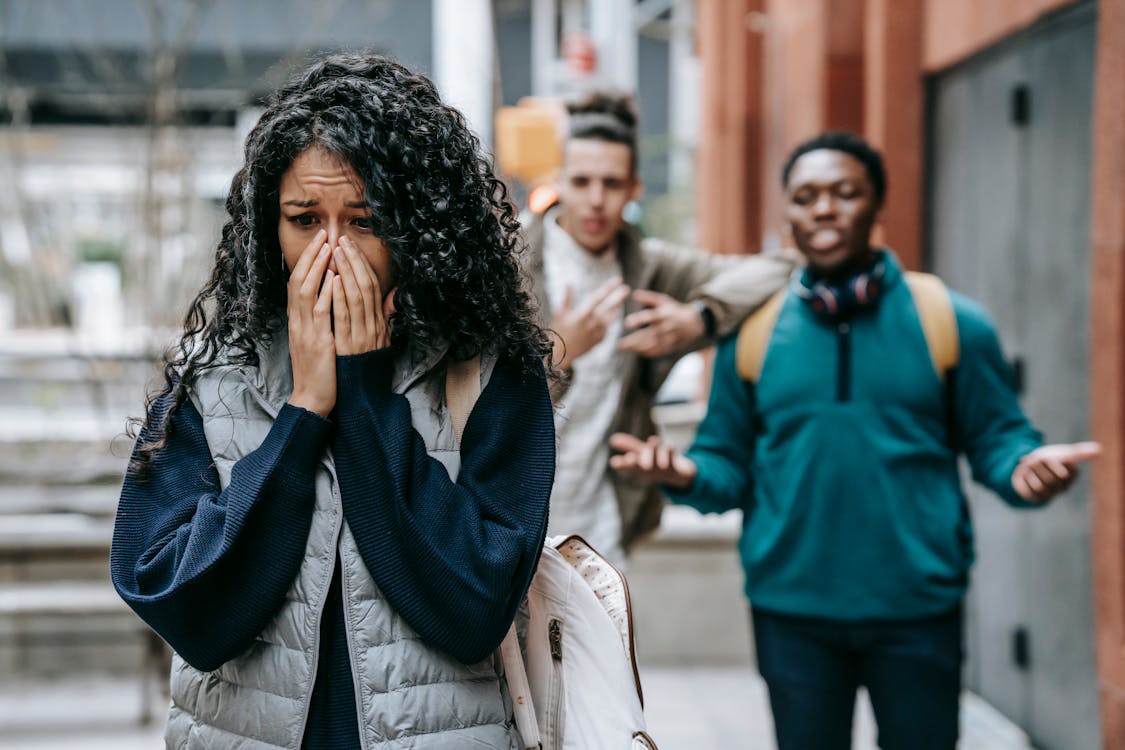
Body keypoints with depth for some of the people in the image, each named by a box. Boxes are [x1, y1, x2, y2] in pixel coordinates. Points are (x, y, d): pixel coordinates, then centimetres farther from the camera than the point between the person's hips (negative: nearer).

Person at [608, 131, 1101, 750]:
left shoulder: (950, 321, -1)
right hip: (791, 606, 1)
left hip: (918, 607, -1)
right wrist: (687, 473, -16)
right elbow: (729, 466, 6)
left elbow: (995, 437, 2)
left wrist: (1023, 468, -21)